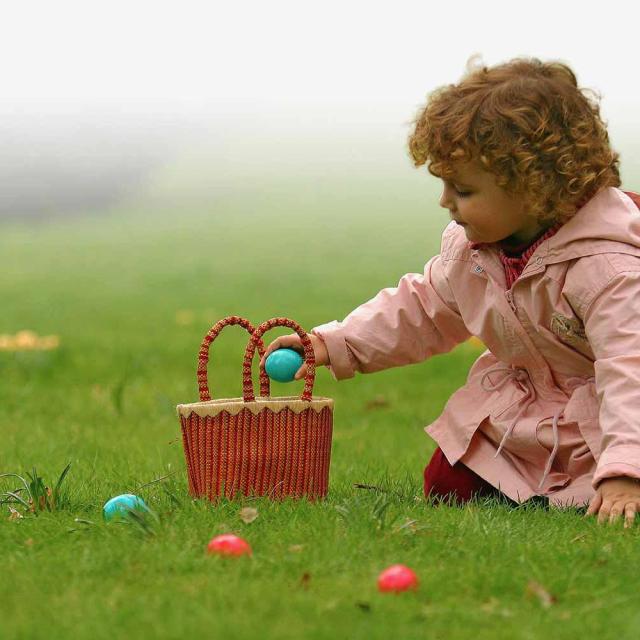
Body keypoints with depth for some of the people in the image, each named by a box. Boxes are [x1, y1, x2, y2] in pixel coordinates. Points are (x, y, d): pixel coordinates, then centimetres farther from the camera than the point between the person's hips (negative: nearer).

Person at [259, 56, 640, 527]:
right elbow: (423, 309, 11)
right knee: (446, 488, 2)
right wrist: (335, 344, 0)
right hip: (510, 412, 7)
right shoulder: (470, 245, -6)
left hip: (596, 422, -7)